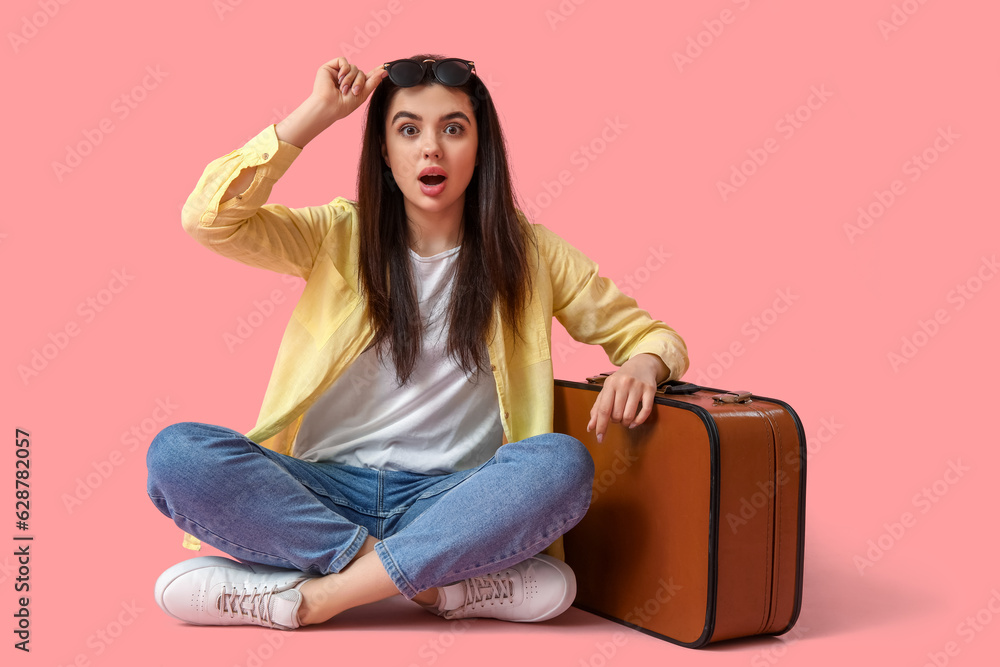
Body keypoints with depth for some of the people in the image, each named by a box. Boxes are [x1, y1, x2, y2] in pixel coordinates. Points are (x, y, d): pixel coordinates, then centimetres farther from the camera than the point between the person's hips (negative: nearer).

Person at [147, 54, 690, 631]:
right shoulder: (341, 236, 7)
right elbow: (209, 219, -7)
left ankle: (312, 597, -27)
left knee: (564, 464, -32)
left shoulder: (526, 252, 8)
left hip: (450, 498, 0)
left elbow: (647, 333, 13)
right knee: (177, 453, -26)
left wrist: (643, 365, -12)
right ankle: (448, 585, -26)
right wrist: (315, 114, -4)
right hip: (326, 490, 1)